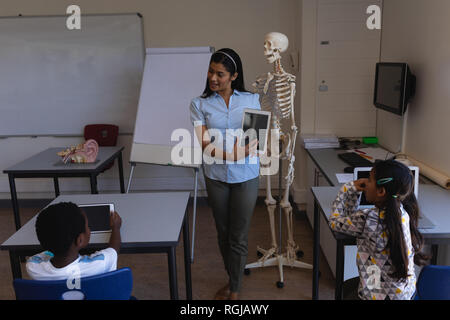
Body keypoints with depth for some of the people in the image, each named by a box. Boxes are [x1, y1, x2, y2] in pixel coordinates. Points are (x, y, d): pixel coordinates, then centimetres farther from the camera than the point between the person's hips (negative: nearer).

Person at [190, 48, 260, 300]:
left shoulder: (251, 100, 1)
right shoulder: (200, 104, -1)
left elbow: (258, 137, 3)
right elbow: (205, 145, -9)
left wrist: (253, 145, -20)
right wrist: (235, 152, -23)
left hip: (245, 177, -1)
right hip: (216, 177, 1)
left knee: (239, 236, 5)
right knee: (223, 233, 15)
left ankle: (235, 289, 24)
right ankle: (232, 279, 37)